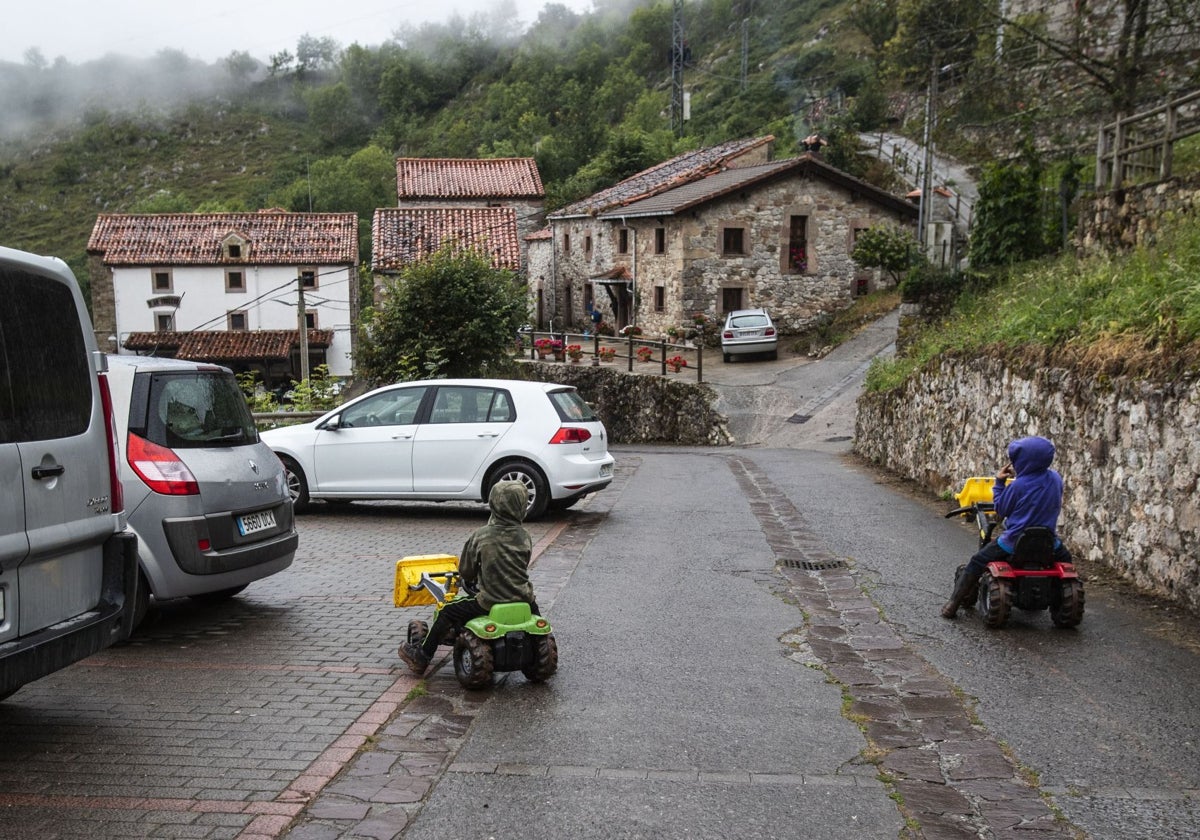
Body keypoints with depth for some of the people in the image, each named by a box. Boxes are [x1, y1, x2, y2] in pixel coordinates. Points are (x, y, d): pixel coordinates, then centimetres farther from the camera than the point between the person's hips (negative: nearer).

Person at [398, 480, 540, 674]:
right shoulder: (525, 537, -3)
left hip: (490, 602, -3)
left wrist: (470, 580, 24)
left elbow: (465, 570, -1)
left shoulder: (480, 536, -11)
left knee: (447, 612, 15)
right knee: (533, 605, 39)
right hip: (522, 600, 3)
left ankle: (421, 657, 22)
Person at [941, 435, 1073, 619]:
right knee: (1065, 559, 37)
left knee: (977, 563, 11)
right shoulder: (1056, 478, -5)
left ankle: (953, 604, 10)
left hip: (1015, 542, -4)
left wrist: (999, 482, 2)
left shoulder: (1018, 485, -19)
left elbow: (1000, 510, -6)